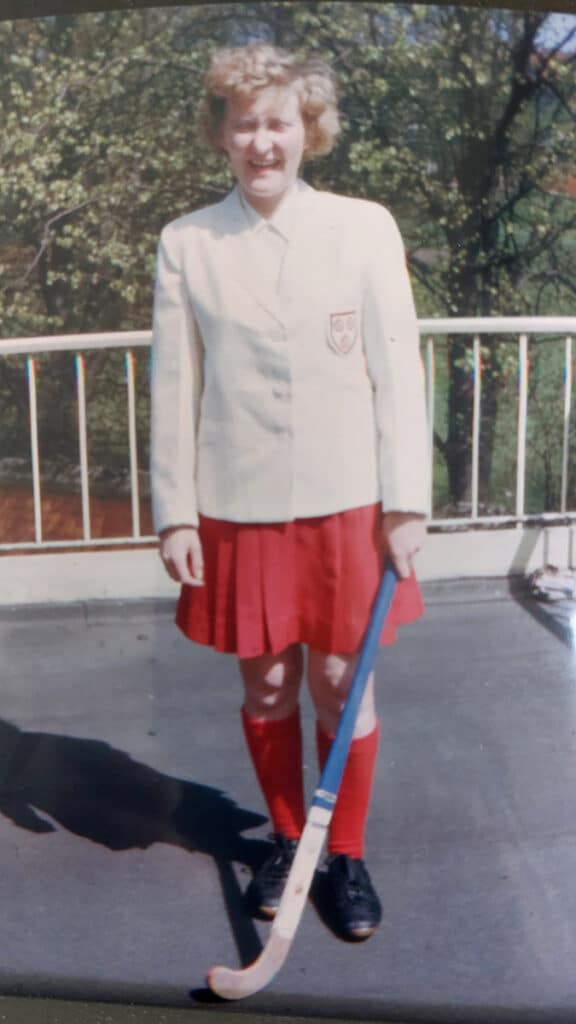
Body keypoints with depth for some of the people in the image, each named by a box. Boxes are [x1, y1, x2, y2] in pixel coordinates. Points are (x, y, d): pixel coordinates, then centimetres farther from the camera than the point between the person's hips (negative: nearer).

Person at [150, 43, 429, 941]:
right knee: (266, 688, 12)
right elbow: (175, 387, 2)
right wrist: (175, 515, -1)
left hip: (345, 506, -1)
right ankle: (286, 839, 34)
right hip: (237, 509, 1)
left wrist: (405, 505, -5)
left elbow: (398, 371, -2)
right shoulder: (186, 244, 0)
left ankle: (347, 856, 27)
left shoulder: (364, 228, -2)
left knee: (342, 688, 7)